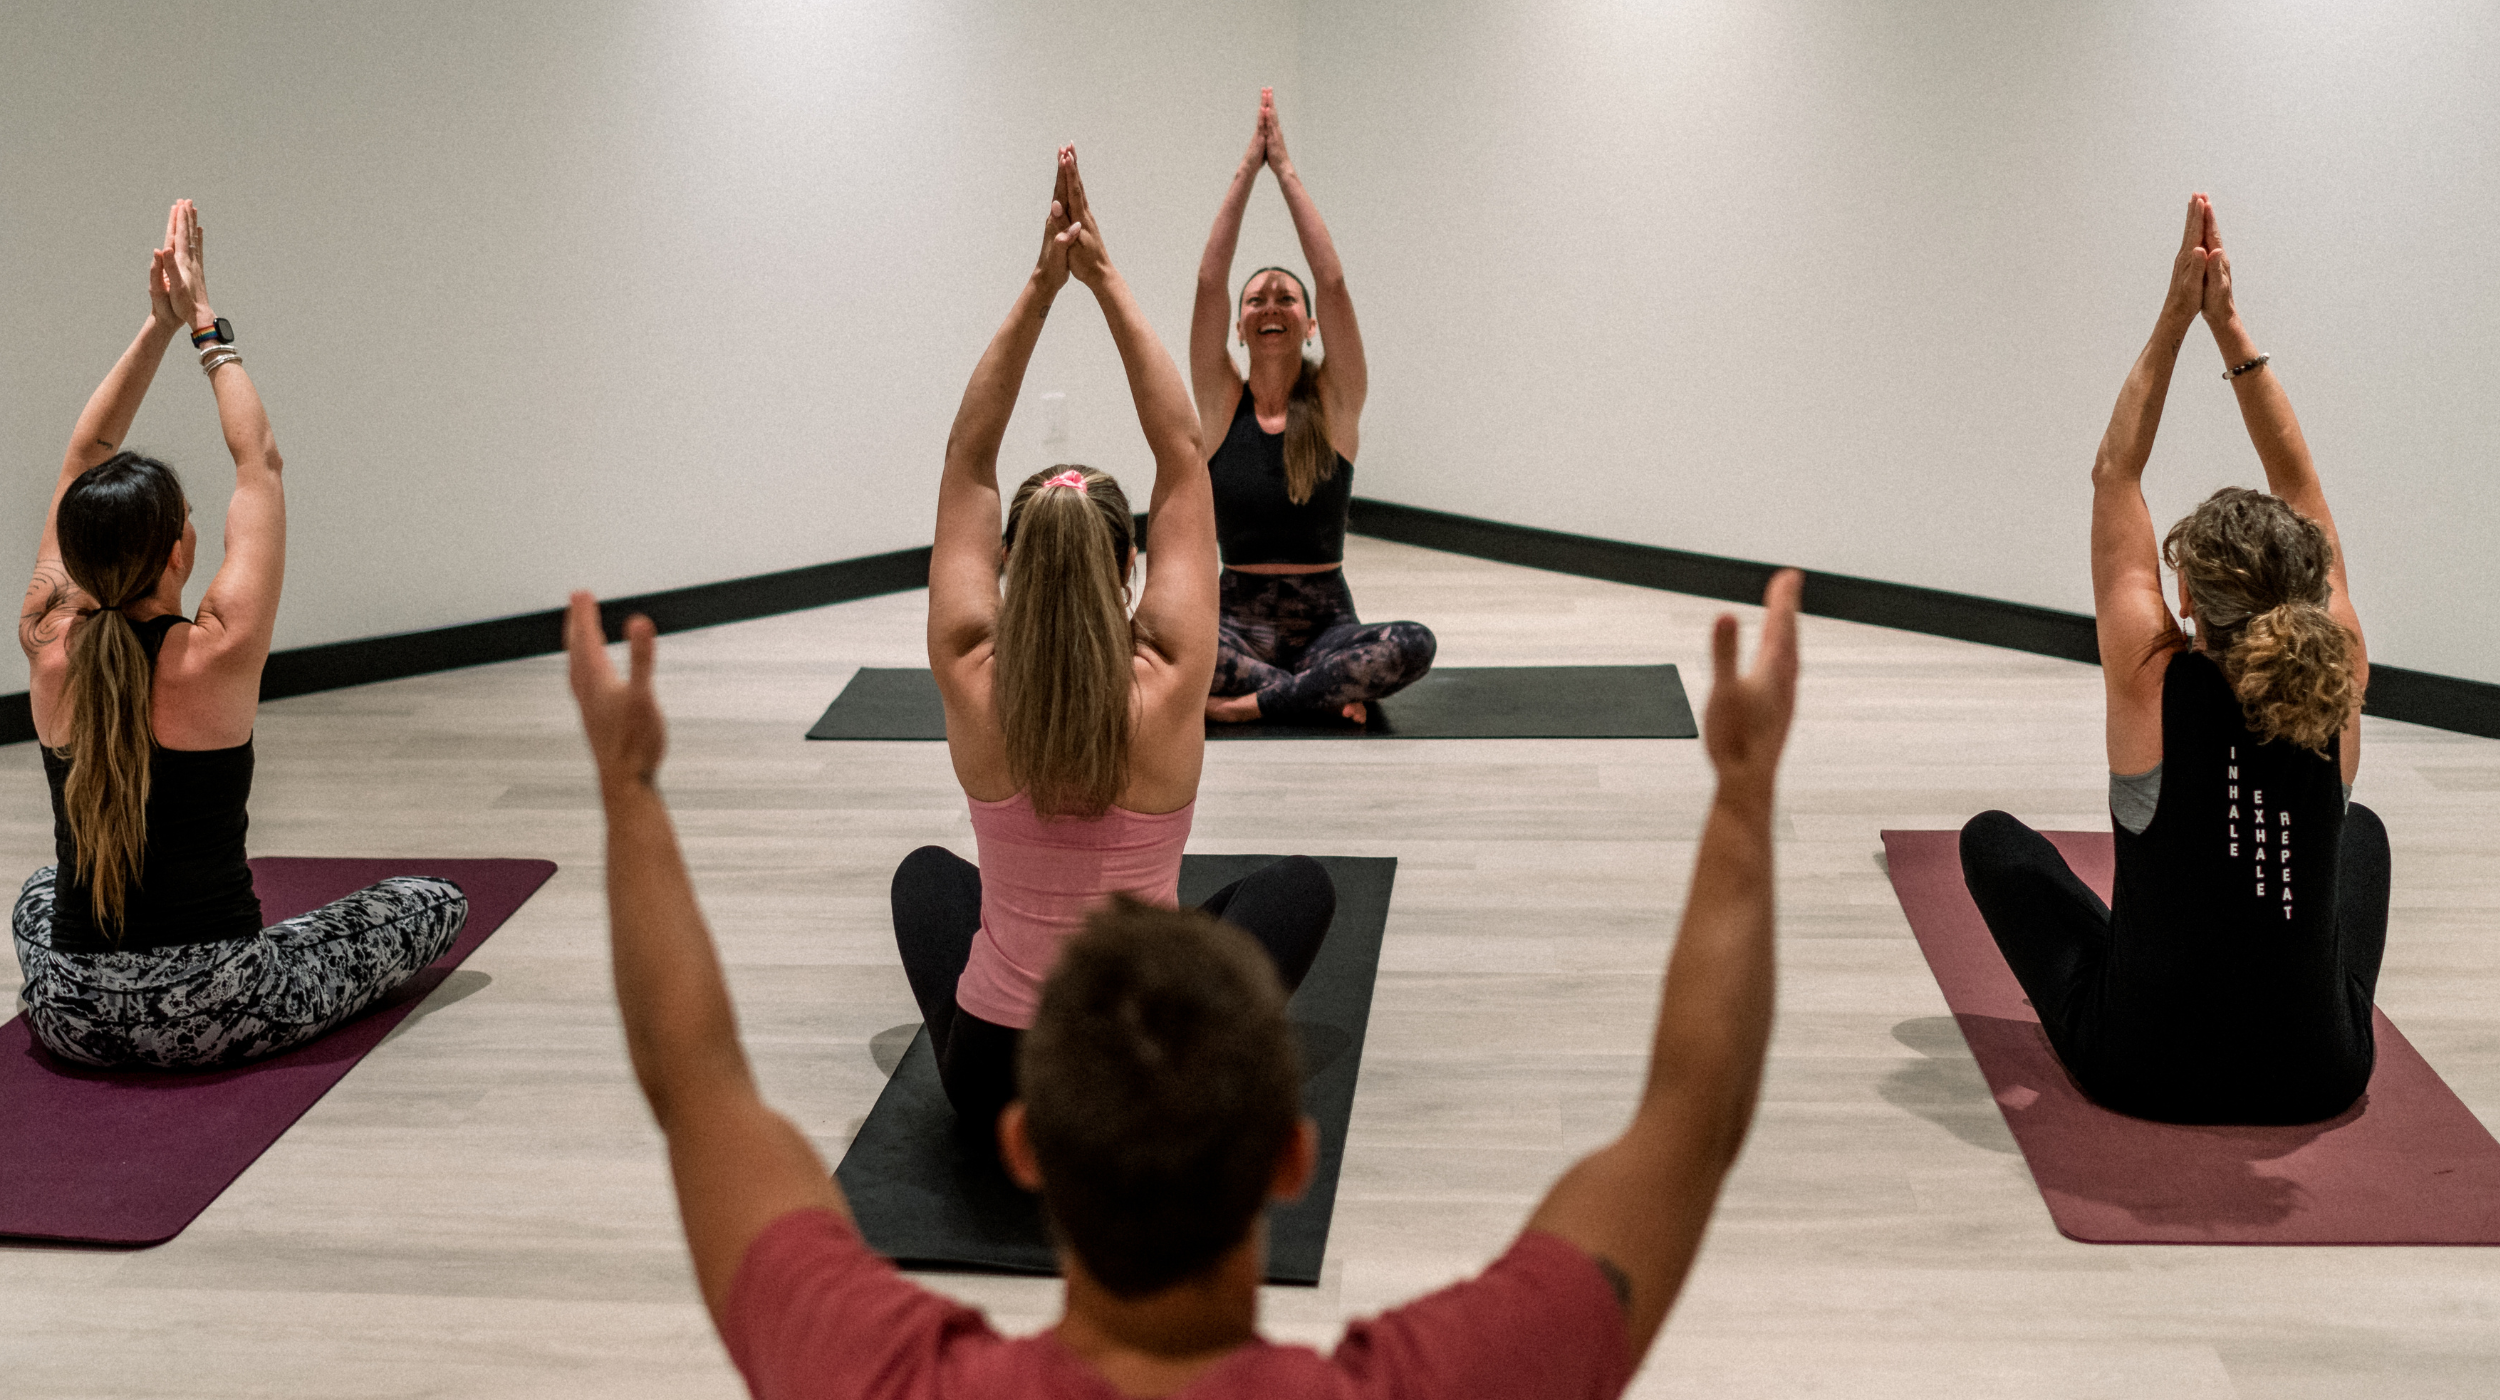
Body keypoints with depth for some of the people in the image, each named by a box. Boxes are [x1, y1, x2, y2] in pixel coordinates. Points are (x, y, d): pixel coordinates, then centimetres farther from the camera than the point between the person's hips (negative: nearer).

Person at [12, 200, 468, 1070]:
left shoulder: (48, 649, -4)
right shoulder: (217, 654, -16)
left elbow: (84, 460, 8)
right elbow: (259, 462, -3)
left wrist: (159, 325, 7)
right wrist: (203, 323, 5)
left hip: (71, 1017, 6)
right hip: (210, 1017, -6)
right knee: (436, 903, 14)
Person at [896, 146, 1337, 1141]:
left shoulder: (973, 689, -16)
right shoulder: (1165, 693, -20)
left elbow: (967, 461, -7)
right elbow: (1182, 459, -12)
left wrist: (1040, 289, -11)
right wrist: (1108, 284, -10)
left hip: (992, 1086, 2)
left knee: (927, 871, 34)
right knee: (1300, 886, 26)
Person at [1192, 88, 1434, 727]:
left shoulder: (1335, 402, 1)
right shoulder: (1221, 401, 3)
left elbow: (1332, 280, -9)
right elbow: (1209, 280, -7)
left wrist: (1286, 169, -8)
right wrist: (1247, 169, -7)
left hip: (1326, 623, 0)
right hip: (1240, 621, 0)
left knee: (1413, 645, -33)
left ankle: (1252, 701, -19)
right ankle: (1334, 692, -19)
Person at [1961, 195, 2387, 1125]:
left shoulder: (2153, 682, -19)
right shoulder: (2337, 683, -12)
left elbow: (2114, 476, -7)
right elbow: (2302, 488, -2)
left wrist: (2175, 321, -4)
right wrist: (2230, 328, -4)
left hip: (2148, 1072, -3)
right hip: (2317, 1076, 3)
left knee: (1993, 838, 22)